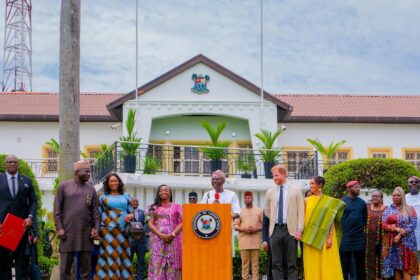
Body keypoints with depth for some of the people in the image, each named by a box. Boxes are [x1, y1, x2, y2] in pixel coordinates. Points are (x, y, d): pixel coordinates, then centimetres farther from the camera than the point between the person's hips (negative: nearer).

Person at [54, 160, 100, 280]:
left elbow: (95, 212, 9)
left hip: (86, 233, 3)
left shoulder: (91, 189, 10)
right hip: (68, 233, -3)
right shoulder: (64, 186, 2)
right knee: (65, 267, 1)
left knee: (85, 267, 7)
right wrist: (59, 228, -9)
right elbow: (57, 209, -1)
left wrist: (96, 228, -3)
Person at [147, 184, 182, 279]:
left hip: (173, 240, 0)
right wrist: (161, 235, -11)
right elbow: (150, 223, 3)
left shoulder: (176, 207, 11)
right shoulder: (154, 207, 12)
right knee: (157, 264, -7)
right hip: (158, 239, 0)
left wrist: (173, 234, -13)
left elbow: (182, 222, 3)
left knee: (172, 264, -5)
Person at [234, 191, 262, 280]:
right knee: (245, 262, -4)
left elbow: (264, 224, 10)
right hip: (243, 238, 1)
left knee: (255, 262, -4)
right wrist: (243, 229, -9)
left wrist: (256, 229, -9)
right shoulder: (240, 211, 16)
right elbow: (236, 226, 11)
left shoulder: (259, 211, 13)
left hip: (256, 238, -1)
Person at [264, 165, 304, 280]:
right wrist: (274, 220, 11)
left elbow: (300, 211, -1)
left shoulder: (295, 190, 3)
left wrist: (300, 230, -8)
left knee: (292, 262, 1)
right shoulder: (270, 192, 10)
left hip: (290, 229, -2)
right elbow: (267, 210, 22)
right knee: (276, 263, 3)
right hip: (275, 230, 3)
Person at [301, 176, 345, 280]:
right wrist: (304, 235, 0)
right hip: (310, 239, 2)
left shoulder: (329, 201, 2)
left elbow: (331, 220, -1)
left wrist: (330, 238, -10)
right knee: (313, 265, 3)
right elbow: (304, 219, 8)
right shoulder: (307, 200, 7)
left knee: (327, 264, -2)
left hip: (325, 238, -2)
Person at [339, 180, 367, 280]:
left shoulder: (362, 202, 5)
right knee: (345, 263, 4)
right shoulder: (342, 202, -4)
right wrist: (341, 230, 0)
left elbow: (365, 218, 15)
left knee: (360, 262, 9)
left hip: (359, 237, 3)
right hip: (346, 237, -3)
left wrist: (361, 228, 11)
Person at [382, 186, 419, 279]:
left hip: (406, 242, -2)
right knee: (395, 265, 2)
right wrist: (397, 229, -16)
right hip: (392, 242, 2)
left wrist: (400, 235, -15)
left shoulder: (409, 209, 5)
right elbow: (384, 224, -1)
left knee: (406, 266, -7)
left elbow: (413, 224, -6)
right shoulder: (388, 210, 10)